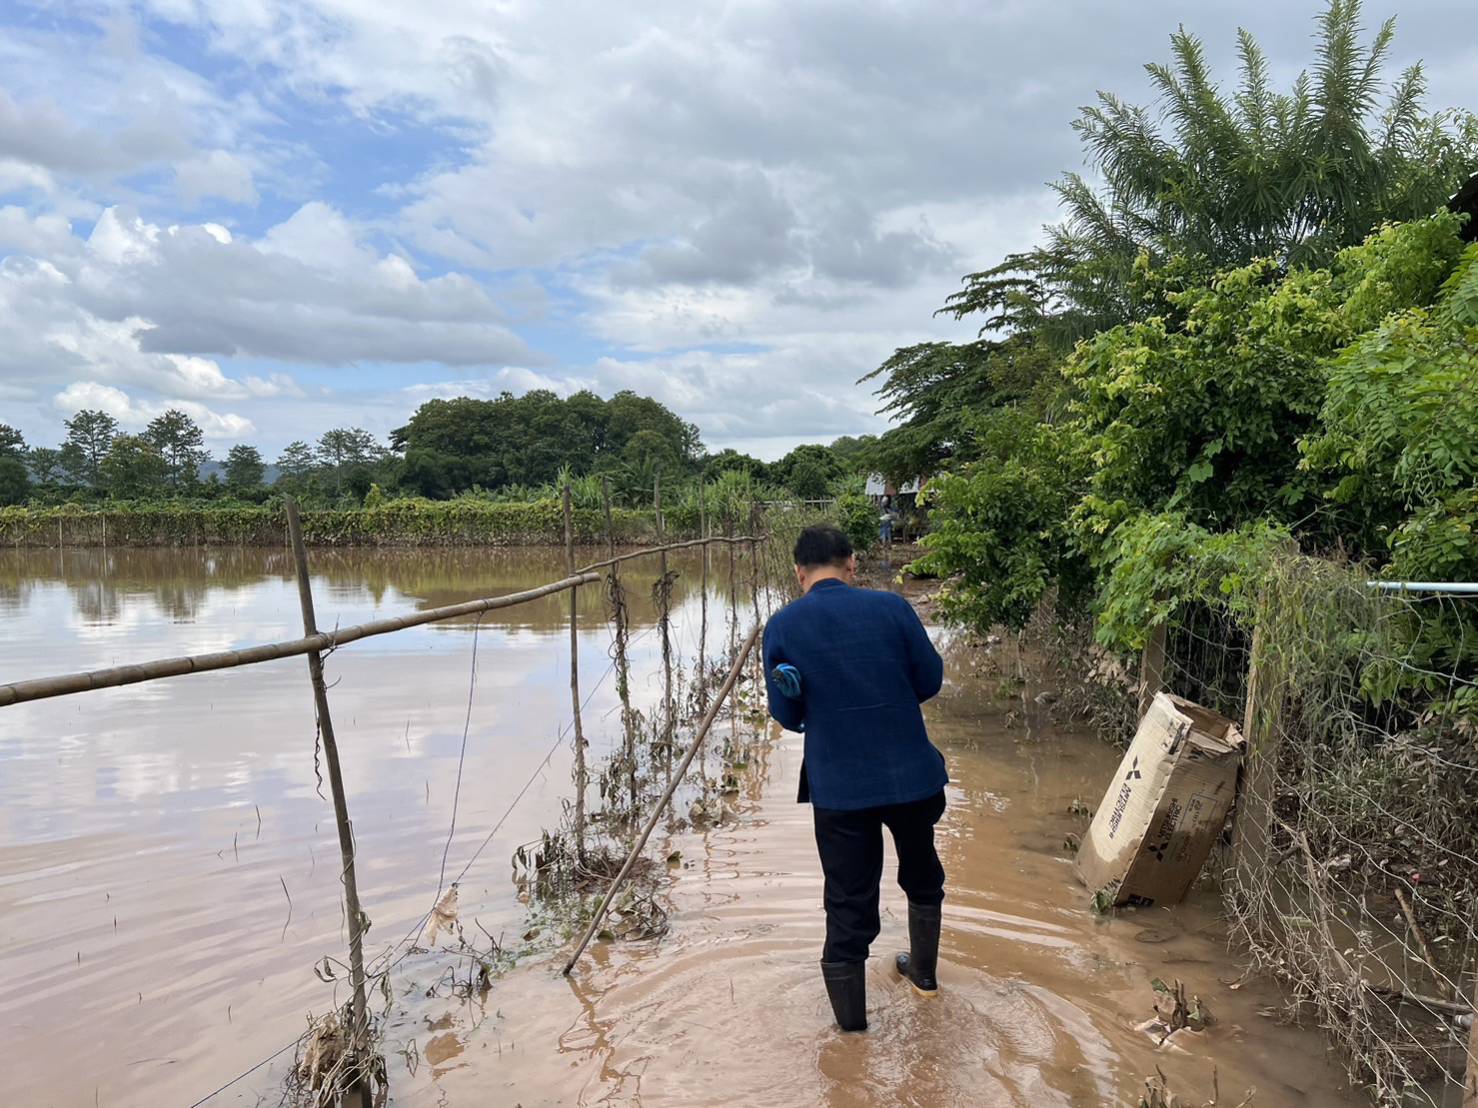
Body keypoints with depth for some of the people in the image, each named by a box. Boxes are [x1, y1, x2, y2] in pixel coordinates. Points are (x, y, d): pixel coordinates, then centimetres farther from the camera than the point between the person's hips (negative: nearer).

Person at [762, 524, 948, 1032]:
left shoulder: (782, 627, -7)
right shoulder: (891, 607, -8)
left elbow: (787, 715, 0)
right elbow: (930, 679, 1)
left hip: (838, 786, -1)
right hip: (912, 775, 2)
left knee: (848, 904, 10)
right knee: (921, 875, 28)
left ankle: (851, 1027, 20)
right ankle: (924, 973, 48)